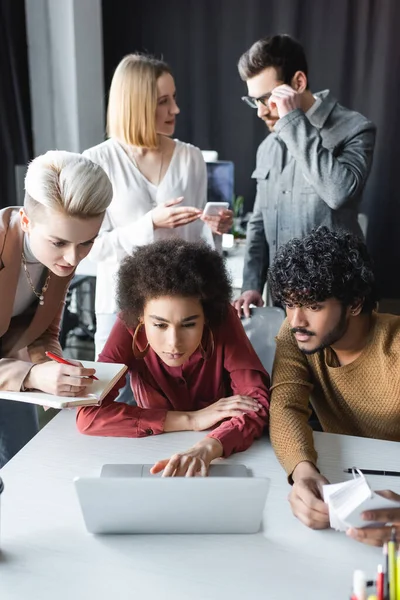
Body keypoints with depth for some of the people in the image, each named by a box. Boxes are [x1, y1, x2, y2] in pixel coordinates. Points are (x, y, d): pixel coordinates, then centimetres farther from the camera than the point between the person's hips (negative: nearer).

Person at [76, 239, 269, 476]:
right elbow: (89, 415, -26)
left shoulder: (223, 320, -20)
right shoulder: (130, 327, -21)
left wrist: (207, 448, -42)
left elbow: (258, 402, -24)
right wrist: (190, 420, -27)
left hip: (222, 452, 0)